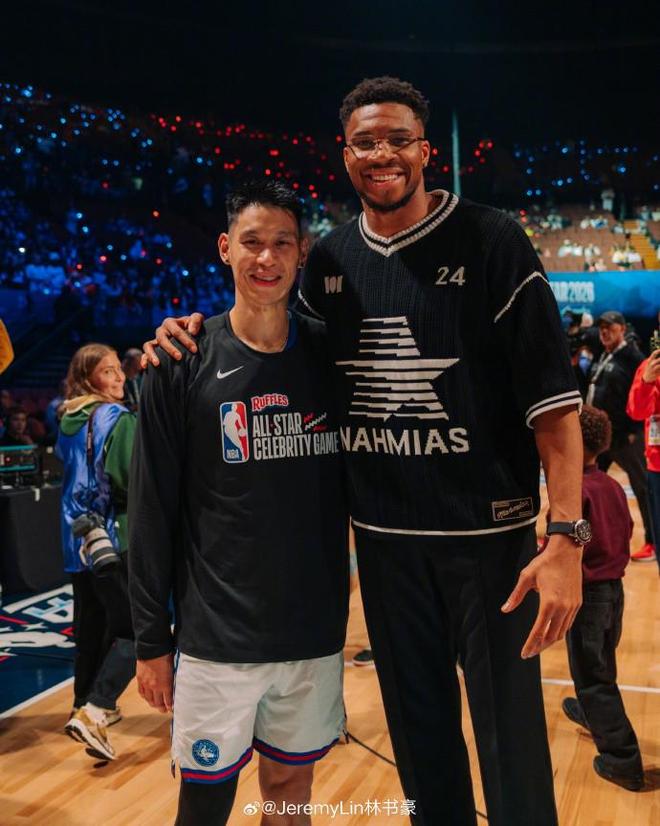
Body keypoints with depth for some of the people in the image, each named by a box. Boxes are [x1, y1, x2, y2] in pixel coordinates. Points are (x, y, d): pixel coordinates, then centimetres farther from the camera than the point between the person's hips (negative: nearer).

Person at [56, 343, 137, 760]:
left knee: (90, 627, 19)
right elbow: (135, 480, -20)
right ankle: (93, 713, -15)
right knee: (134, 630, -4)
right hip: (115, 539, -8)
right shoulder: (118, 420, -14)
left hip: (78, 539, 8)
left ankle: (86, 706, 30)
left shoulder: (67, 421, 10)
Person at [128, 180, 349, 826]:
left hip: (316, 633, 3)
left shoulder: (329, 354, 1)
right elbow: (151, 512, -5)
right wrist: (152, 641, -4)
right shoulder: (183, 363, -7)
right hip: (216, 635, -2)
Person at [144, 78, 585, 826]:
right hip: (382, 534, 4)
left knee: (510, 735, 5)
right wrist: (192, 331, 0)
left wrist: (567, 536, -18)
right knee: (418, 731, 17)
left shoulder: (490, 241, -8)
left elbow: (551, 396, -11)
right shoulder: (329, 260, 5)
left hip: (487, 530, -4)